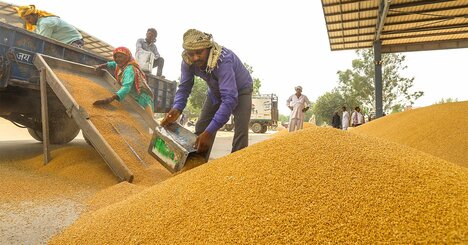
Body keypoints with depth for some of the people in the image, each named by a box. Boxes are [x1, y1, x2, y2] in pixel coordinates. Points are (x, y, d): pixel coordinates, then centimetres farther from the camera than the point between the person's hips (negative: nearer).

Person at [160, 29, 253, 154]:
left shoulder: (223, 60, -41)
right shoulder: (187, 61, -23)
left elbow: (229, 99, -45)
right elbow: (184, 88, -12)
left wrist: (209, 132, -50)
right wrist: (176, 109, -34)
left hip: (240, 90, -5)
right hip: (216, 90, 5)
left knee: (240, 134, -21)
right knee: (201, 129, 1)